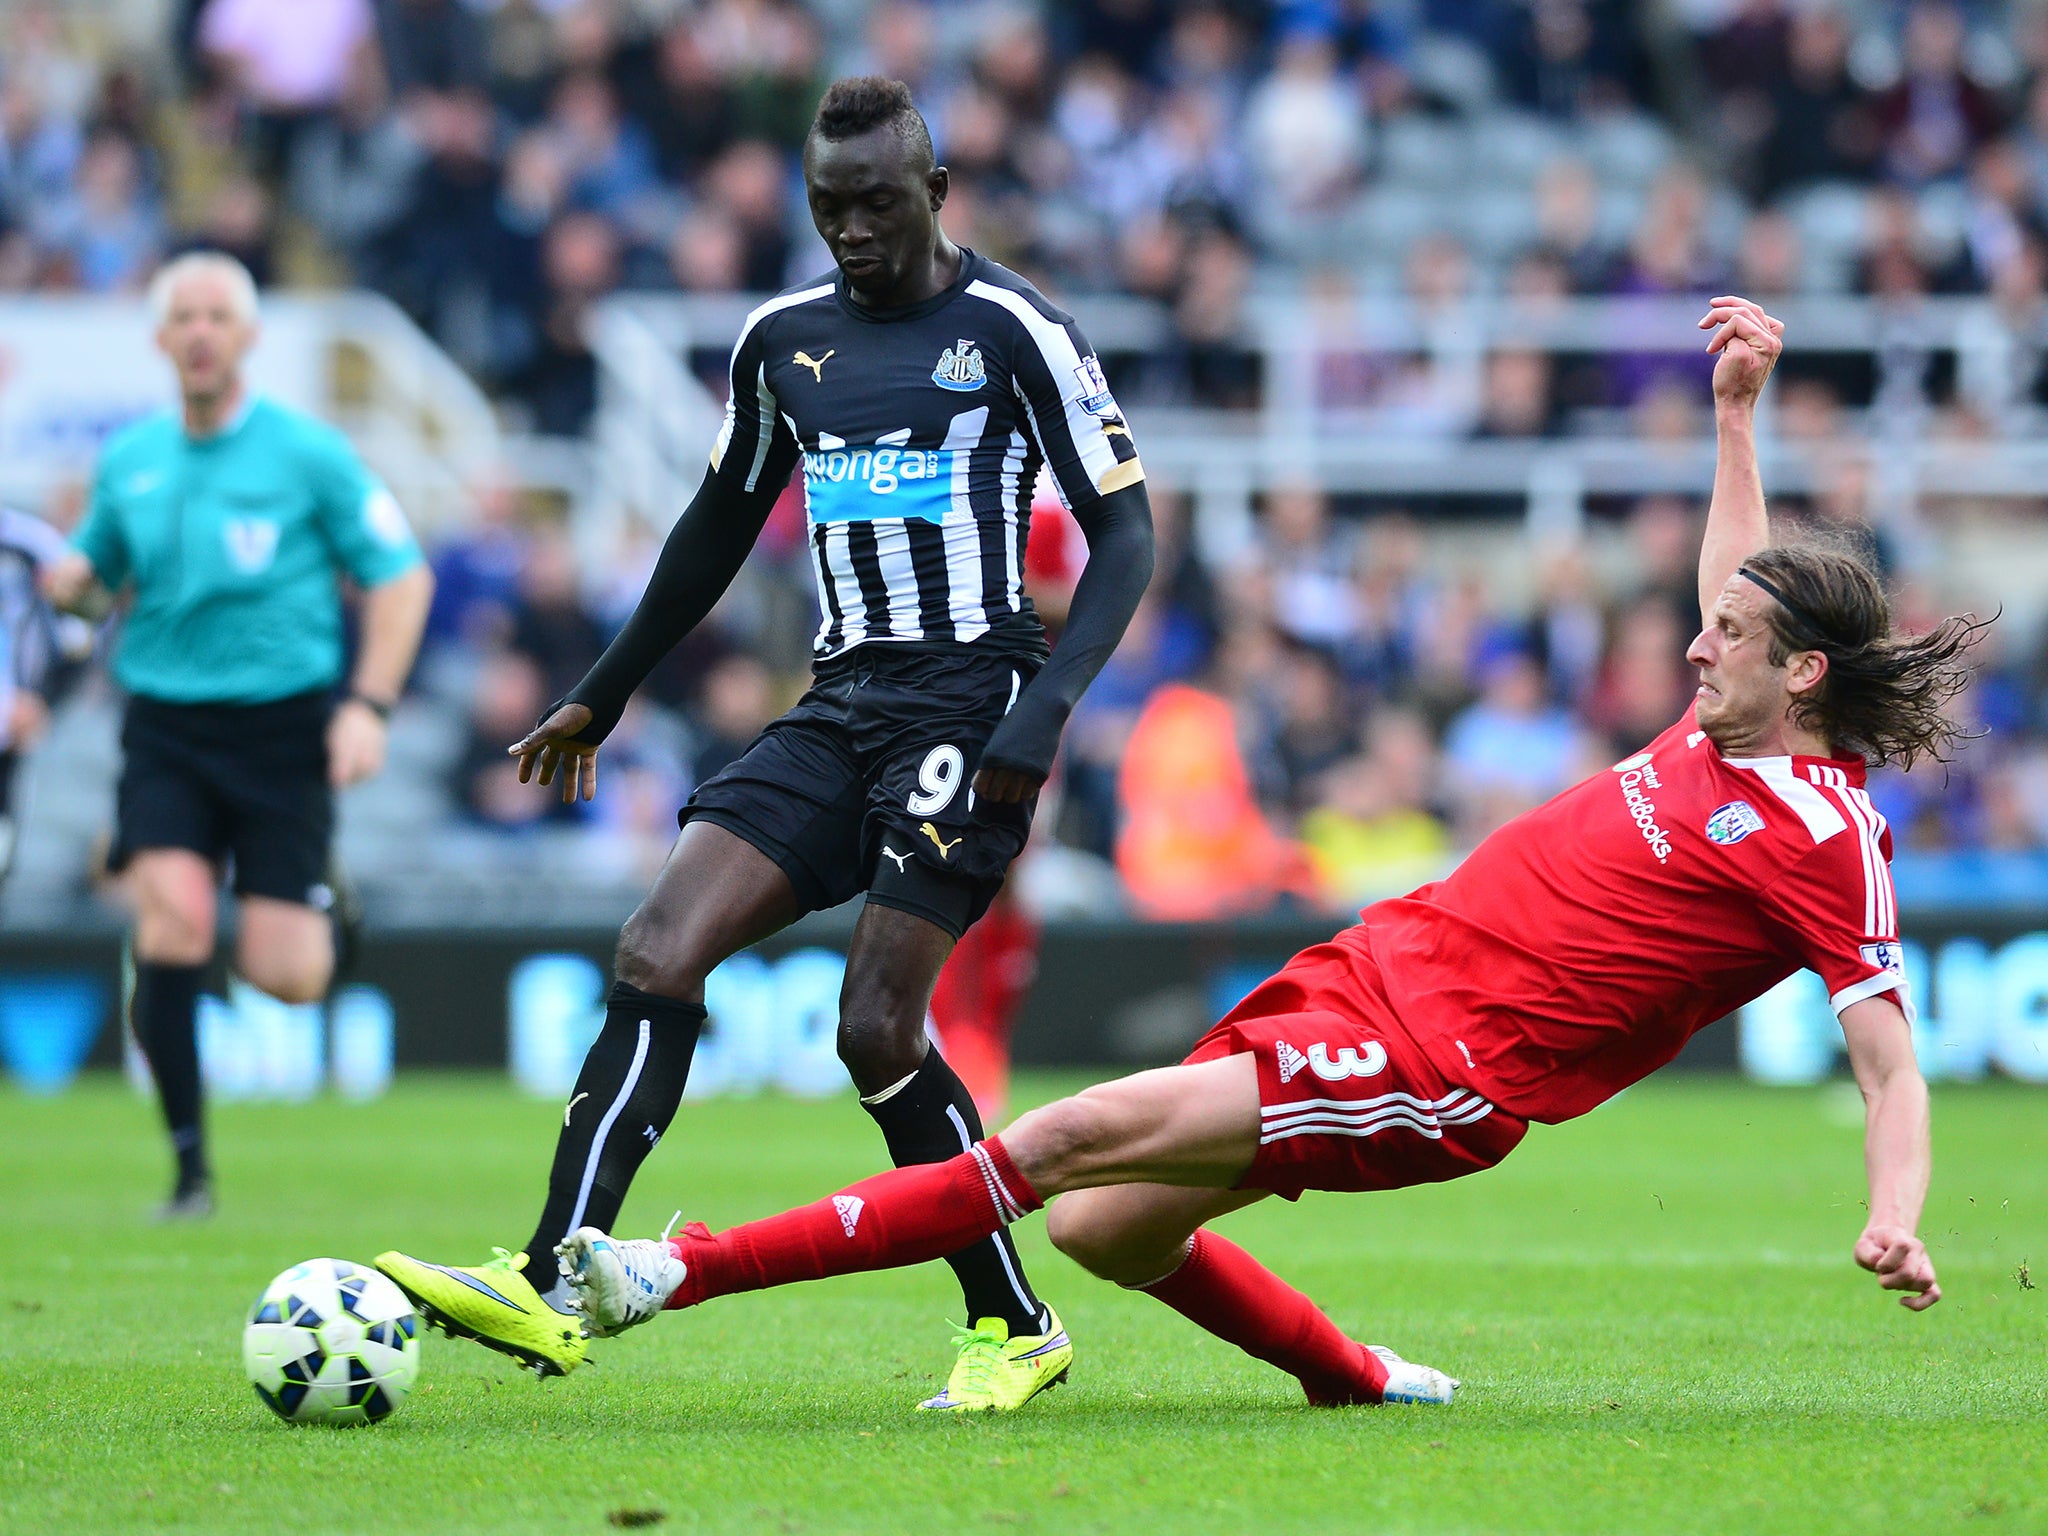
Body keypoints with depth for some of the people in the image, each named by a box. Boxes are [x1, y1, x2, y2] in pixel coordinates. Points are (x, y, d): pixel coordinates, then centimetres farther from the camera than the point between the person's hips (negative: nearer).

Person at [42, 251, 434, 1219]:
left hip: (284, 727, -2)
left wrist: (368, 705, -10)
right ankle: (189, 1166, -10)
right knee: (173, 929, -21)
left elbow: (401, 577, 0)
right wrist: (66, 582, -4)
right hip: (166, 728, 2)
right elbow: (89, 570, 22)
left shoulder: (307, 453, -3)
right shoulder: (127, 460, 7)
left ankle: (324, 908, 33)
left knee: (285, 977, -7)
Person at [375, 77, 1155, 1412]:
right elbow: (722, 524, 28)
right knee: (657, 954, -13)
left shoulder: (1012, 329, -4)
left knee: (877, 1028, -14)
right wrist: (604, 696, 29)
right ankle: (549, 1291, -20)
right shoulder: (784, 340, 14)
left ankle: (1013, 1328, 3)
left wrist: (1049, 704, -18)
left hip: (967, 701, -6)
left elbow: (1124, 531, -5)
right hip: (839, 705, 6)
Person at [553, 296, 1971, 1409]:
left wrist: (1896, 1221, -31)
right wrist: (1738, 408, 32)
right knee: (1102, 1230, 7)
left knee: (1080, 1140, -15)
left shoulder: (1827, 839, -12)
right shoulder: (1722, 729, 11)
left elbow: (1893, 1068, -15)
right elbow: (1737, 576, 32)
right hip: (1381, 965, 9)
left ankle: (687, 1272, -15)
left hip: (1439, 1069, -9)